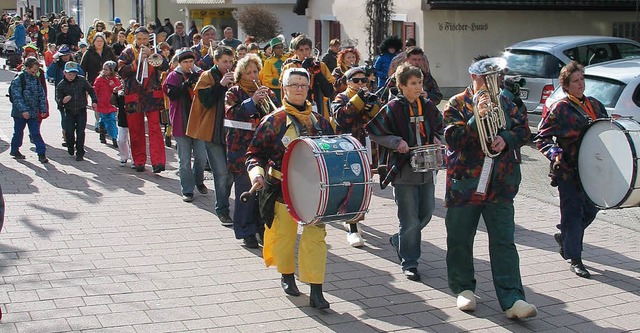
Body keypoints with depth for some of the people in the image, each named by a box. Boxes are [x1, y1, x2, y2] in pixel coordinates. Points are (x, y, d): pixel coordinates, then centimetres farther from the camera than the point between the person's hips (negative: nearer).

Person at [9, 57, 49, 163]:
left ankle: (41, 153, -2)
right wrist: (23, 110, -25)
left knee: (36, 133, 0)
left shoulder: (36, 79, 6)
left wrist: (43, 109, 4)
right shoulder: (18, 80, -13)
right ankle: (14, 150, 29)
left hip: (33, 112, 4)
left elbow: (42, 95, 11)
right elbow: (17, 97, -18)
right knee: (18, 132, 10)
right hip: (19, 112, -4)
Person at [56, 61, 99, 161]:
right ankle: (70, 149, 21)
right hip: (69, 112, 0)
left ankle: (80, 153, 3)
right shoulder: (61, 85, -5)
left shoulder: (82, 80, -4)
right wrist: (62, 101, -26)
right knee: (69, 131, -5)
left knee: (80, 132, -5)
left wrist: (94, 101, 0)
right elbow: (58, 98, -3)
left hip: (81, 111, 0)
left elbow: (91, 90, 9)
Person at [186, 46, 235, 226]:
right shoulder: (207, 77, -3)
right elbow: (206, 101, -16)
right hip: (212, 132, -5)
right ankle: (222, 210, 1)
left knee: (230, 172, 8)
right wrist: (221, 85, -23)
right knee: (221, 173, -8)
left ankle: (223, 205, 24)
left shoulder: (232, 77, 13)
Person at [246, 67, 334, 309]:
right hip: (282, 187, -2)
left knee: (316, 235, -6)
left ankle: (316, 291, -2)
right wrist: (256, 170, -19)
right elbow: (255, 152, -1)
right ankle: (287, 275, 37)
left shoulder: (319, 121, 7)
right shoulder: (273, 121, -2)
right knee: (284, 233, 11)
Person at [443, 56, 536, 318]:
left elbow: (523, 128, 8)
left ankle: (511, 299, -6)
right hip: (464, 184, -2)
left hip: (499, 185, 2)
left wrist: (506, 138, -12)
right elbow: (453, 139, -14)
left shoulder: (503, 102, 11)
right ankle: (463, 288, 27)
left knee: (504, 241, -4)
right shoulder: (456, 105, -2)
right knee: (460, 240, 9)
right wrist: (477, 117, -26)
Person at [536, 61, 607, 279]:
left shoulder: (595, 105, 12)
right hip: (569, 171, -6)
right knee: (573, 213, -1)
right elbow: (542, 138, -6)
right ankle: (575, 260, 8)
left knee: (590, 210, 13)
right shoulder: (560, 109, -6)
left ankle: (564, 236, 39)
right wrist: (555, 154, -23)